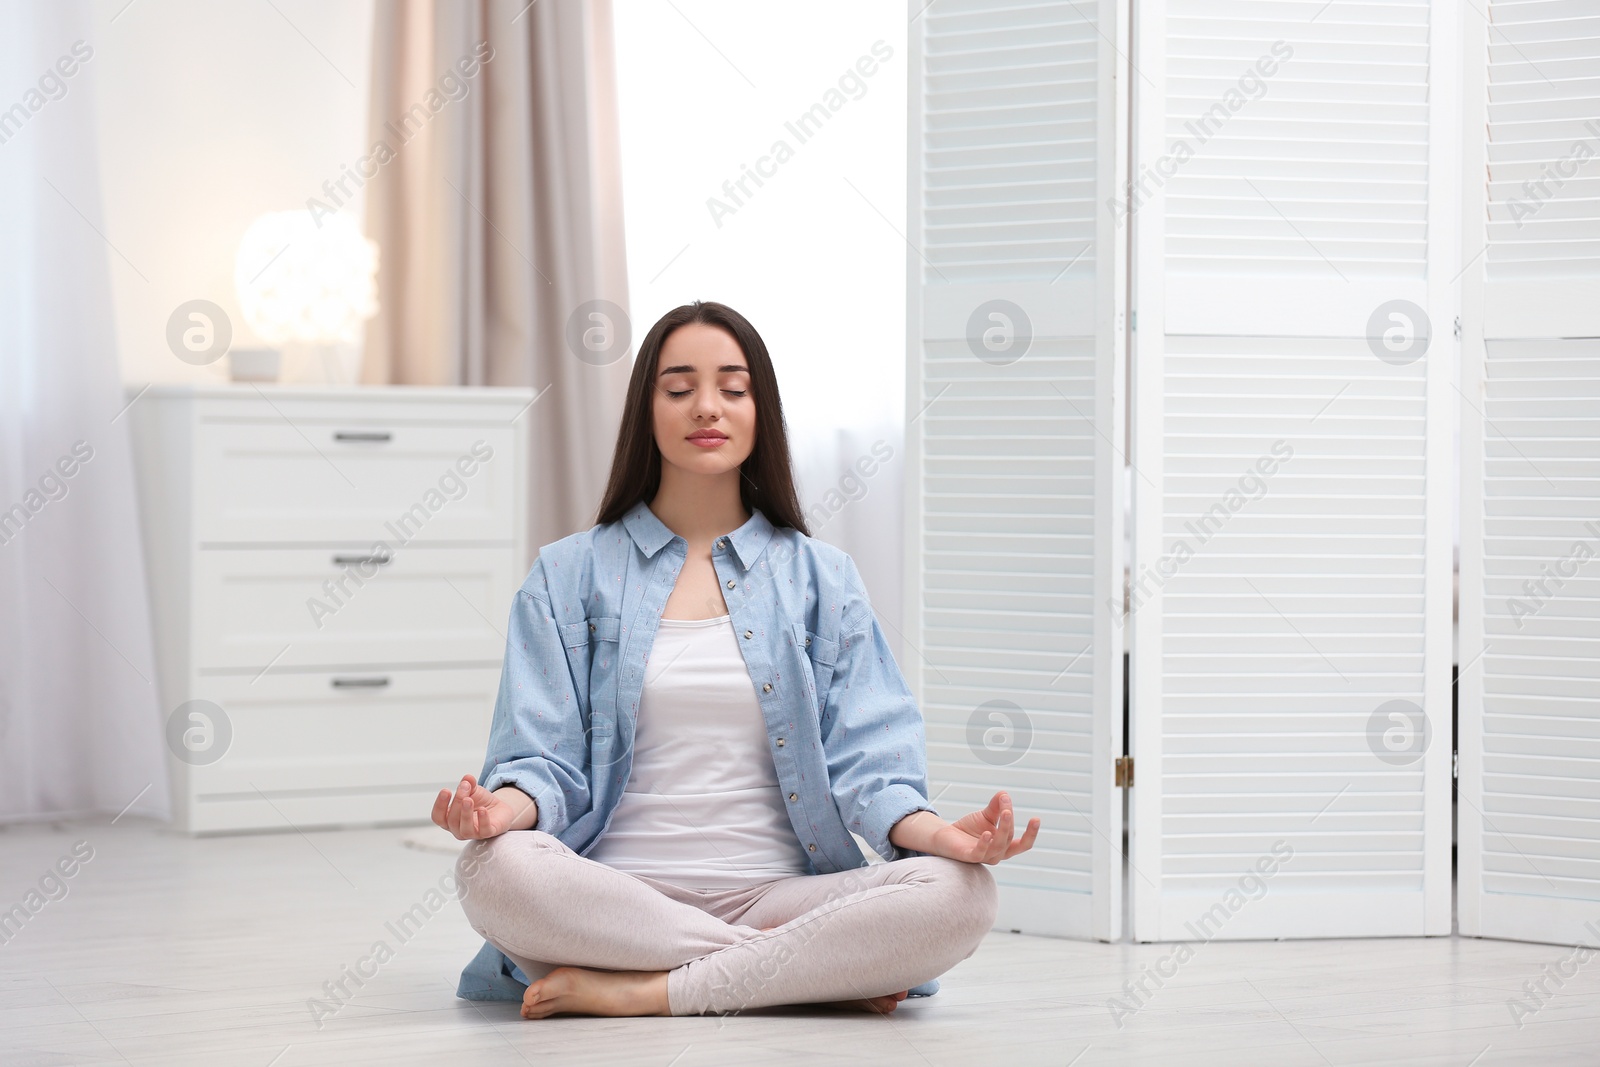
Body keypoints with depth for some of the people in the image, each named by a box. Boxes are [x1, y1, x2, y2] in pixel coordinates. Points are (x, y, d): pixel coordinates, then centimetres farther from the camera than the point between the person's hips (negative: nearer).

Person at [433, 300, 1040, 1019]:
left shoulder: (820, 577, 14)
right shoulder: (569, 576, 12)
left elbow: (866, 755, 3)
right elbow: (545, 757, 3)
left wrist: (936, 831, -19)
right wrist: (508, 806, -22)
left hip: (778, 895, 1)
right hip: (619, 895, 0)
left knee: (958, 895, -28)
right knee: (496, 870, -35)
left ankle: (644, 993, -24)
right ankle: (825, 973, -24)